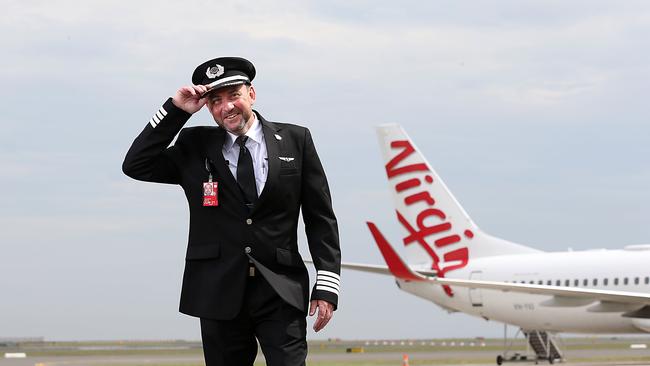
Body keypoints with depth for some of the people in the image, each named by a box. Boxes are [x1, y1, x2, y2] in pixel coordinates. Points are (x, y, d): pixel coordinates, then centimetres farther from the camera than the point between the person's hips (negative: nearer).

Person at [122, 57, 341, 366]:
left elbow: (320, 218, 7)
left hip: (281, 293, -1)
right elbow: (135, 166, 1)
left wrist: (327, 285, -1)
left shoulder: (295, 140, 7)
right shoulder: (194, 146, 10)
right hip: (220, 293, 1)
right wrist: (175, 110, -3)